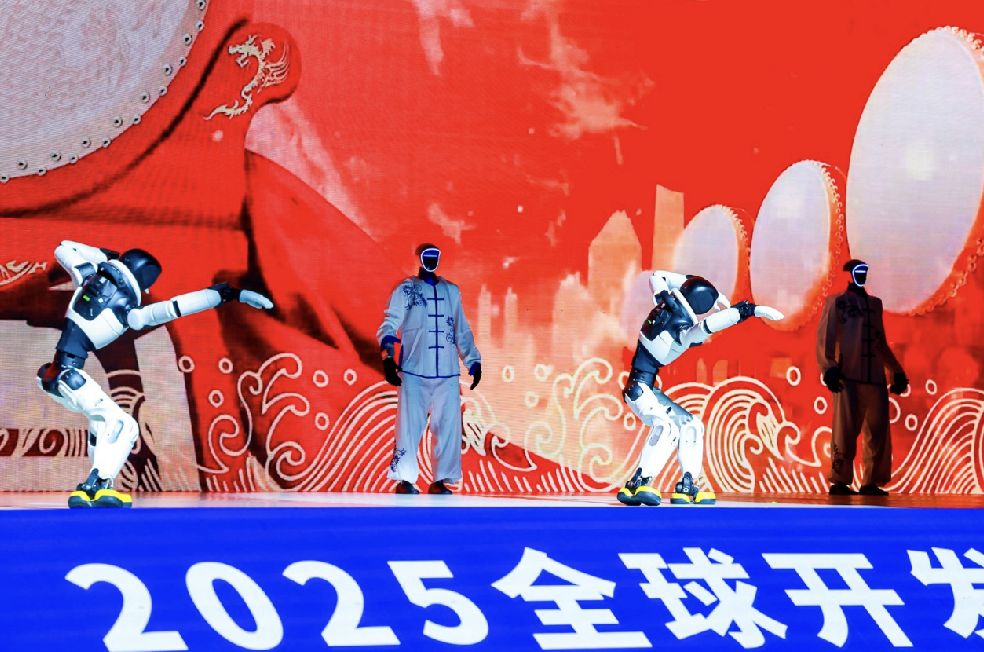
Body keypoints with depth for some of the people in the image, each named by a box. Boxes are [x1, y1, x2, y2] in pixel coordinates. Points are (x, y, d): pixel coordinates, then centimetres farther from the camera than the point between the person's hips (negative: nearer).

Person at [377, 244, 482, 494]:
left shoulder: (452, 291, 15)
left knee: (449, 426, 1)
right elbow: (389, 325, -1)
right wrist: (388, 358, -14)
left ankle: (440, 480, 9)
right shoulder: (405, 290, 5)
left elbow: (463, 331, 18)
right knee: (410, 425, -6)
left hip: (447, 373, 3)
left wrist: (473, 361, 10)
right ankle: (404, 480, 2)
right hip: (414, 372, -3)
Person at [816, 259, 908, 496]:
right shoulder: (836, 302, 5)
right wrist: (828, 368, -18)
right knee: (845, 429, -9)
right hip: (848, 378, -5)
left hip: (875, 377, 5)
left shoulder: (875, 303, 21)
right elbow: (824, 338, -4)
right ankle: (839, 481, -3)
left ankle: (871, 482, 11)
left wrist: (897, 371, 21)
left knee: (878, 432, 3)